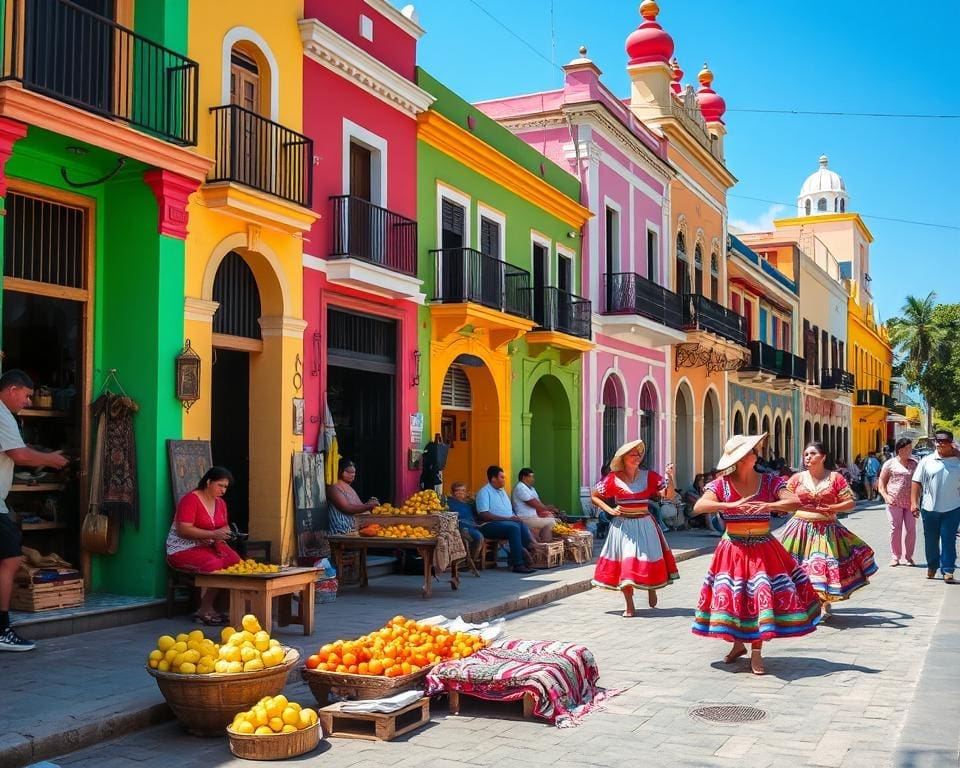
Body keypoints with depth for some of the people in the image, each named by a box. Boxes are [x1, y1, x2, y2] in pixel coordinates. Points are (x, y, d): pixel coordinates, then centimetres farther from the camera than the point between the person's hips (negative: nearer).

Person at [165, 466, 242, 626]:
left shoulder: (220, 503, 12)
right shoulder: (191, 499, -12)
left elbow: (224, 526, 24)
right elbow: (184, 530, -21)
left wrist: (225, 532, -2)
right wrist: (212, 534, -25)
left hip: (209, 546, 7)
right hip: (184, 548, -7)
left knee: (235, 561, -22)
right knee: (214, 565, -33)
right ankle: (204, 611, -17)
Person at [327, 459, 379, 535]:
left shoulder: (350, 488, 18)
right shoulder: (335, 488, -8)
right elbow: (346, 508, -18)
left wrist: (369, 503, 0)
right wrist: (368, 506, -21)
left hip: (353, 530, 8)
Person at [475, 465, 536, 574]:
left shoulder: (502, 491, 24)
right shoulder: (484, 492, -3)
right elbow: (483, 514, -15)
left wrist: (515, 517, 0)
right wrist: (506, 518, -19)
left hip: (508, 522, 7)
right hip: (490, 525, -7)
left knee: (521, 524, -25)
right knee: (514, 527, -33)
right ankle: (518, 564, -35)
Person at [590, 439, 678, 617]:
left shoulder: (649, 476, 0)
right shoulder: (613, 478, -3)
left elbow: (669, 495, -4)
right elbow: (594, 497, 6)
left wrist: (670, 477, -19)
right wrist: (609, 509, -7)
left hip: (645, 524, 1)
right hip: (623, 525, -1)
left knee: (649, 559, 2)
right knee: (625, 563, -2)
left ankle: (651, 589, 33)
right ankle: (629, 605, 8)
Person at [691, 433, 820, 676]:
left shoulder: (769, 482, -1)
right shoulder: (721, 485, -6)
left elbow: (796, 502, -13)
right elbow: (699, 507, -21)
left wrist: (767, 505, -30)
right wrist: (731, 505, -34)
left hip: (764, 549, 1)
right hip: (732, 550, 0)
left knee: (761, 596, -4)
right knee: (733, 597, 4)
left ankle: (756, 653, 9)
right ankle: (738, 643, 28)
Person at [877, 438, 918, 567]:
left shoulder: (914, 463, 10)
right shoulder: (890, 464, 2)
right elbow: (881, 482, 3)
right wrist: (886, 496, -11)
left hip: (910, 502, 2)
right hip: (894, 502, -2)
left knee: (911, 529, 2)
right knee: (895, 529, 1)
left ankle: (908, 557, 14)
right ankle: (895, 557, 9)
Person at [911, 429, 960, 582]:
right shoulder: (927, 461, 2)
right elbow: (916, 482, 2)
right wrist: (914, 503, -6)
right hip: (929, 507, 1)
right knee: (931, 539, 12)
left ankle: (947, 570, 2)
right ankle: (932, 566, 29)